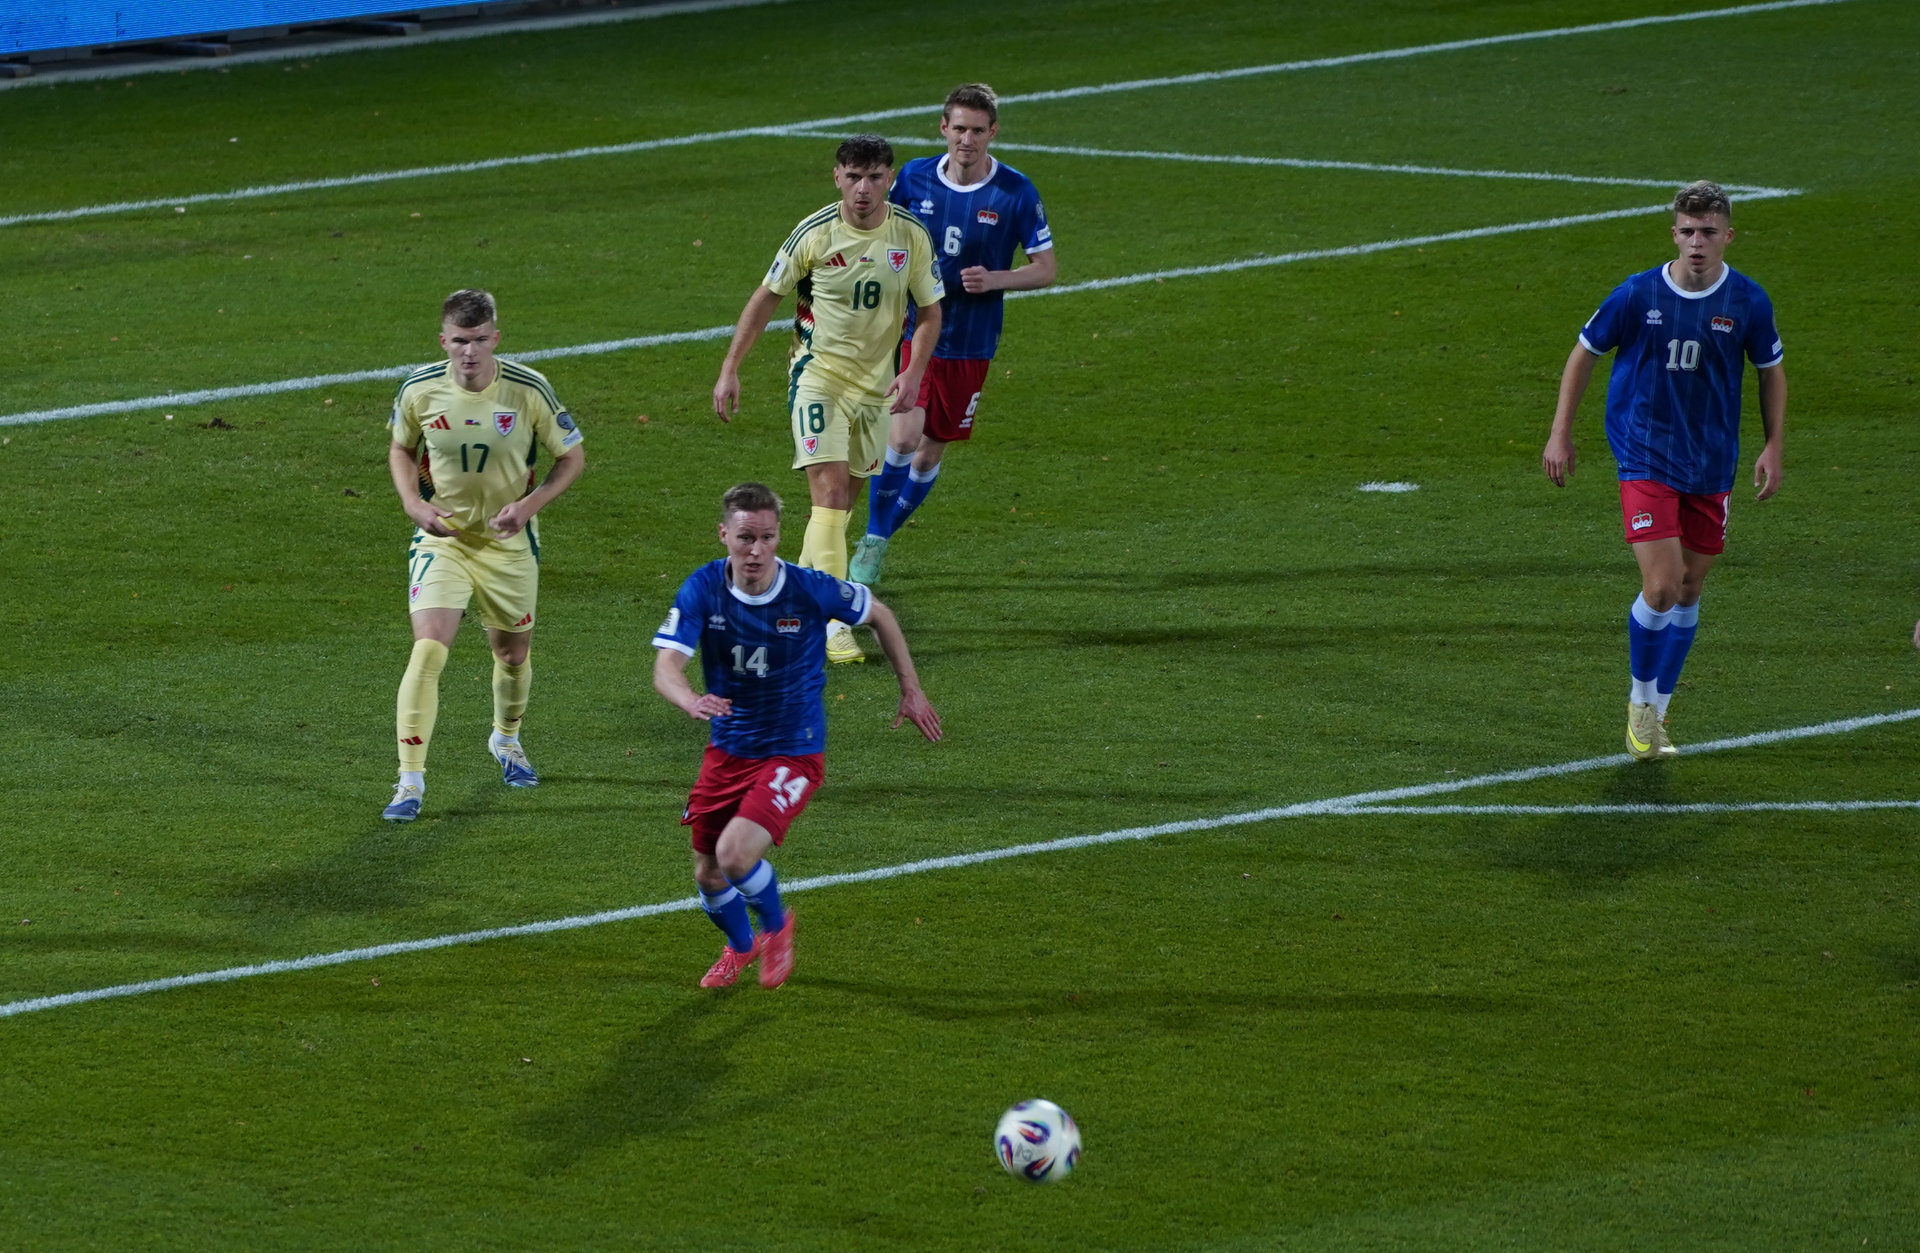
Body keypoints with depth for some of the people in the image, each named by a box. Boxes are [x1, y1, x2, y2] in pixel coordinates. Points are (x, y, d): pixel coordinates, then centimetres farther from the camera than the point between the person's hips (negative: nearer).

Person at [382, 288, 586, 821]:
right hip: (442, 535, -1)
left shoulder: (528, 390, -15)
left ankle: (506, 738, 48)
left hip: (509, 541, 1)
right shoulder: (420, 389, -12)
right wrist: (414, 502, -9)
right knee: (428, 650, -17)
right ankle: (410, 781, -13)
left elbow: (572, 457, -2)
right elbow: (401, 448, 9)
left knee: (513, 653, 15)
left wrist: (530, 503, -17)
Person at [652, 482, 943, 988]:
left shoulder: (810, 590, -18)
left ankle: (776, 925, 11)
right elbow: (666, 666, -23)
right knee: (708, 875, 12)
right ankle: (740, 946, 47)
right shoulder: (703, 589, -14)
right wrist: (691, 701, -46)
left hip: (794, 752, -4)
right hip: (728, 750, 4)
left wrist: (910, 690, 7)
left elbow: (878, 615, 2)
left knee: (735, 853, -23)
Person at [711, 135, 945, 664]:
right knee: (830, 493, -16)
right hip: (818, 375, -4)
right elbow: (766, 298, 0)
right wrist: (730, 370, -2)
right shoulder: (814, 234, -12)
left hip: (875, 382, 4)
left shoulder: (911, 237, -5)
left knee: (845, 496, 13)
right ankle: (832, 623, -18)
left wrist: (913, 374, -12)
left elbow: (930, 312, 4)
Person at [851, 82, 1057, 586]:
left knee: (929, 454, 8)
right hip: (911, 332, 0)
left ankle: (879, 542, 29)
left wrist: (994, 280, -19)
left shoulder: (1016, 193, -8)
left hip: (970, 346, 0)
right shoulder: (914, 178, -3)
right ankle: (871, 541, 0)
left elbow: (1047, 269, -2)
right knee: (902, 439, -17)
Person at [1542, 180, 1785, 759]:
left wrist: (1773, 447, 2)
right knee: (1661, 588, -14)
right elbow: (1585, 353, 3)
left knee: (1688, 591, 9)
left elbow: (1771, 372, 10)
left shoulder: (1747, 301, -5)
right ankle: (1640, 701, 10)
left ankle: (1655, 713, 25)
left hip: (1711, 466, 3)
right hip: (1645, 457, -3)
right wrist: (1560, 434, 2)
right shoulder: (1638, 295, -10)